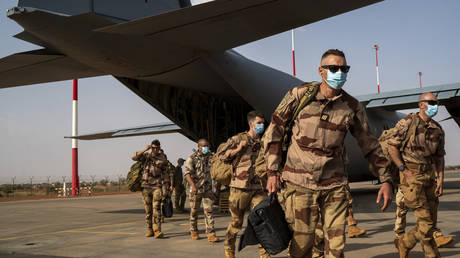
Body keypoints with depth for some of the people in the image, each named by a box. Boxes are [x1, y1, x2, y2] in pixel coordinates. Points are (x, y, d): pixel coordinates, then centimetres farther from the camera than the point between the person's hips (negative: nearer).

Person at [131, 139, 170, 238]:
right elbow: (134, 157, -7)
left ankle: (157, 231, -16)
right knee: (148, 209, 7)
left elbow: (165, 175, 5)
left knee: (157, 208, -12)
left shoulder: (163, 160, 3)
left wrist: (167, 188, 0)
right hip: (146, 186, 2)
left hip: (157, 187, -2)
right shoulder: (146, 156, 7)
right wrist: (145, 150, -14)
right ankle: (149, 230, 16)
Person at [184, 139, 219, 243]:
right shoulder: (192, 158, -7)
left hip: (208, 188, 3)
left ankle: (211, 234, -9)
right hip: (196, 189, -2)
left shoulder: (210, 157, 8)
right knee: (194, 211, 10)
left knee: (209, 210, -7)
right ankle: (193, 231, 28)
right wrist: (193, 185, -31)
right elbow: (188, 173, -18)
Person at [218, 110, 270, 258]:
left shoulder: (263, 142, 15)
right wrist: (238, 149, -9)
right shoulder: (238, 139, 2)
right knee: (236, 222, 6)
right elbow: (221, 156, 2)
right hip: (240, 187, -3)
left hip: (258, 188, 3)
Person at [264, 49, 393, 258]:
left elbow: (369, 145, 13)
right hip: (300, 184, -2)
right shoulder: (299, 95, -2)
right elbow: (274, 131, 4)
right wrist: (273, 171, 0)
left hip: (335, 186, 2)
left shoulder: (352, 107, 3)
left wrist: (386, 179, 10)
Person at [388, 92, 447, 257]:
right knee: (426, 221, -8)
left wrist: (440, 180, 5)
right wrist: (403, 169, -12)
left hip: (429, 176, 6)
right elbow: (392, 146, -6)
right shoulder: (407, 123, -6)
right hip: (411, 177, -6)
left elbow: (439, 156, 14)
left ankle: (403, 242, 22)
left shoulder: (438, 129, 10)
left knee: (430, 222, 6)